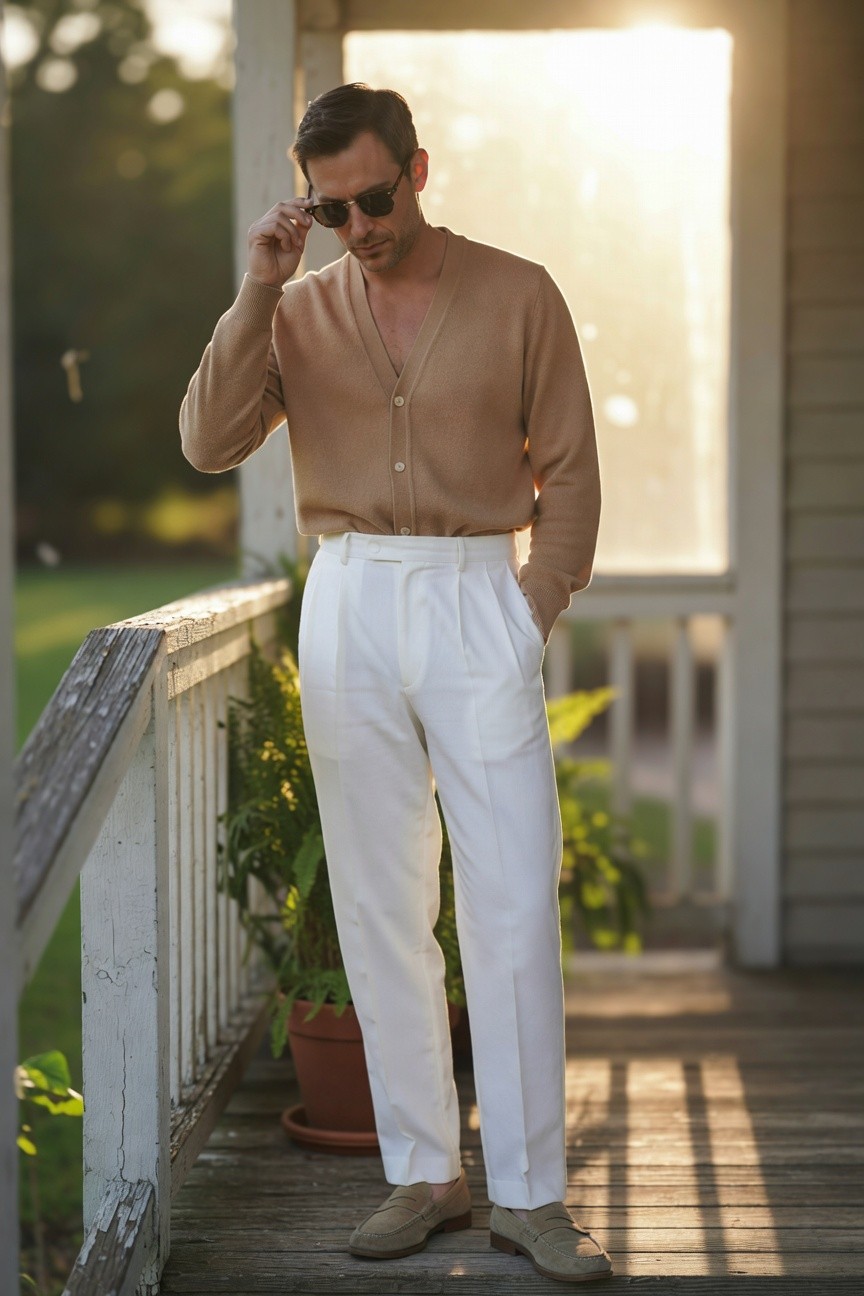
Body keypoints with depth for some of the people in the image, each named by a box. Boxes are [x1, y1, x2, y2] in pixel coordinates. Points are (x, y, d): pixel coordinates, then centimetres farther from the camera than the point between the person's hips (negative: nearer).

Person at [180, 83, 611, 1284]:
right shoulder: (301, 309, 8)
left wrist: (536, 610, -3)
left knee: (514, 906, -5)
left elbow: (569, 471, 5)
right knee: (379, 906, 5)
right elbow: (209, 442, -4)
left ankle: (530, 1192, 2)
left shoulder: (516, 294, 3)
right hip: (348, 607, 3)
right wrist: (256, 293, -10)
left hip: (476, 602, -2)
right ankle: (424, 1174, 15)